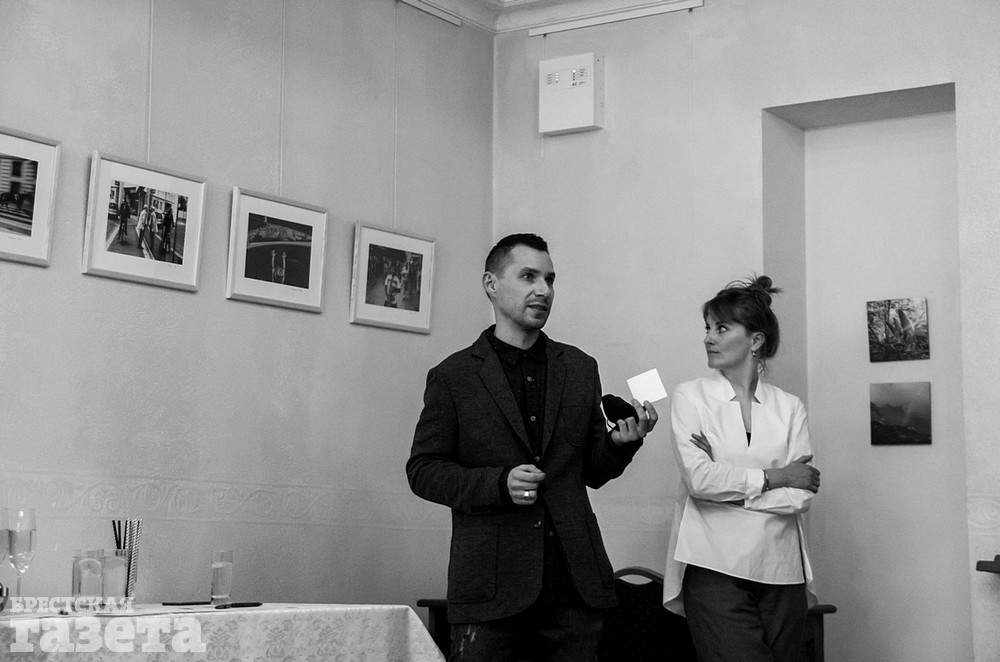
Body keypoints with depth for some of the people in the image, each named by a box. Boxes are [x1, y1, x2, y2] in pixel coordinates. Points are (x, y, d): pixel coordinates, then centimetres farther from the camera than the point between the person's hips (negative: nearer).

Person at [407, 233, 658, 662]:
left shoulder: (581, 369, 13)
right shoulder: (453, 376, 3)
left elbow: (591, 472, 17)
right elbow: (422, 470, 1)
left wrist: (621, 443, -5)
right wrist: (497, 483, -13)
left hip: (575, 582, 3)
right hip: (492, 586, -3)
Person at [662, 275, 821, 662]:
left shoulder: (789, 408, 9)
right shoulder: (690, 397, 4)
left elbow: (802, 496, -1)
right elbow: (699, 479, -10)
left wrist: (728, 483, -8)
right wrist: (773, 478, -4)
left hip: (780, 570, 3)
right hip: (715, 568, -3)